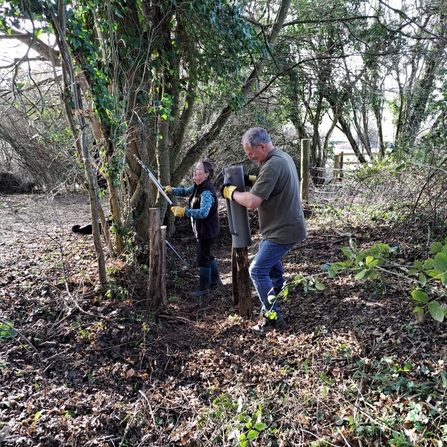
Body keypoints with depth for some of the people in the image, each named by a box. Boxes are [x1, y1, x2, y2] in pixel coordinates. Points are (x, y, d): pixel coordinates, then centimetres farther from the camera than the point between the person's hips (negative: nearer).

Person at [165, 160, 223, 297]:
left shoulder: (207, 192, -29)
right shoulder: (197, 187, 2)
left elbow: (203, 213, -41)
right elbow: (185, 191, 20)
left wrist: (184, 211, -43)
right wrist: (171, 190, 3)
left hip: (206, 230, -10)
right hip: (201, 229, 10)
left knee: (203, 258, 2)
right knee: (207, 255, 22)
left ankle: (203, 287, 16)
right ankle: (215, 280, 39)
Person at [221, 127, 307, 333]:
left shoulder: (272, 165, -26)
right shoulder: (282, 156, 6)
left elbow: (252, 202, -30)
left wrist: (231, 192, -13)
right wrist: (252, 180, 5)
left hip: (283, 230, -11)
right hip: (286, 225, 11)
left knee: (258, 271, -5)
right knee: (268, 255, 33)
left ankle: (272, 317, 4)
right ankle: (279, 286, 53)